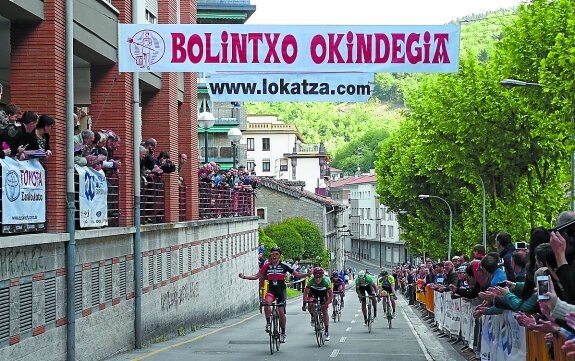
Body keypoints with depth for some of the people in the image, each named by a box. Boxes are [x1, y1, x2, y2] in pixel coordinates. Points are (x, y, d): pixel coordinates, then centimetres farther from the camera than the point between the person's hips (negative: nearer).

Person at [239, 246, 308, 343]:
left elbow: (297, 274, 1)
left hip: (281, 290, -1)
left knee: (281, 312, -4)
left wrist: (307, 274, -15)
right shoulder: (267, 266, 2)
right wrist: (244, 276, -5)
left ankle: (283, 332, 14)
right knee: (267, 301, -33)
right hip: (271, 290, 1)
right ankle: (268, 322, -21)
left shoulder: (284, 266, -2)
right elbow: (257, 276, 6)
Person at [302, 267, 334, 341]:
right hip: (313, 291, 1)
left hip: (323, 292, -1)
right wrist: (304, 304, -36)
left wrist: (327, 304, -40)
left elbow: (331, 294, -28)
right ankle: (313, 317, 9)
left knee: (325, 311, -5)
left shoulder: (326, 281, -36)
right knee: (310, 307, -24)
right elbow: (306, 292, -27)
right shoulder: (311, 280, -35)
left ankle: (327, 332, 3)